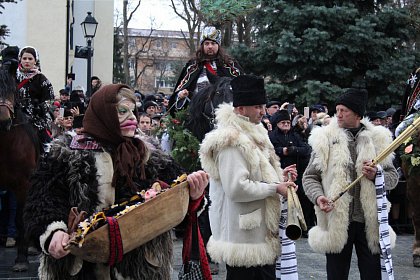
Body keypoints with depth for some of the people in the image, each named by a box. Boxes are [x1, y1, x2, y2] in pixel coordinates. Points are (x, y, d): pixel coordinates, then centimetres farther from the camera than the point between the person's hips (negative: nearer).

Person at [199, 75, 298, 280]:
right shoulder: (231, 141, -18)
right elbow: (236, 188, -25)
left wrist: (278, 175, 8)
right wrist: (275, 187, -18)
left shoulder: (251, 135, 15)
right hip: (242, 234, -10)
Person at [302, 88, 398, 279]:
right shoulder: (325, 138, 2)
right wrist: (318, 196, -15)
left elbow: (393, 177, 10)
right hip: (336, 222, -1)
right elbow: (310, 177, 4)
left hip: (371, 222, 1)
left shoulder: (377, 139, 5)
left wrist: (377, 176, -12)